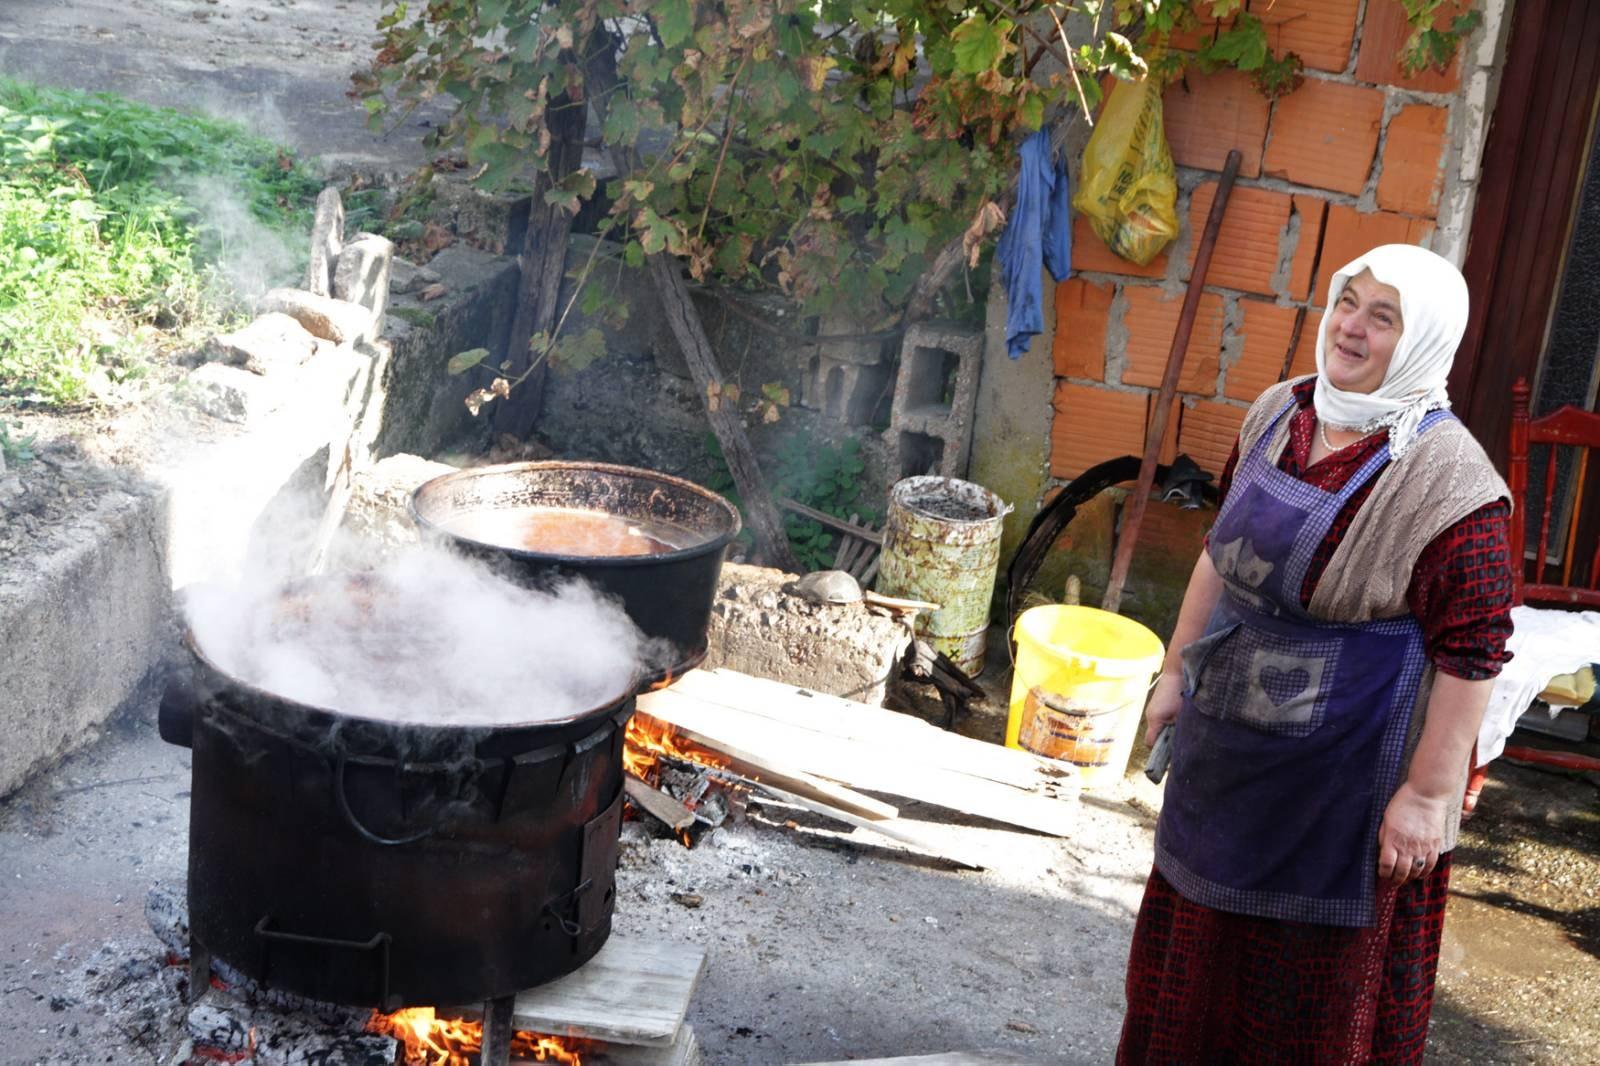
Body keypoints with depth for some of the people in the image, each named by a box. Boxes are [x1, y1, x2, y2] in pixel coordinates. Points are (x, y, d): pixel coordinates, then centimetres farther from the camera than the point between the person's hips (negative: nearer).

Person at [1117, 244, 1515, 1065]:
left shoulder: (1447, 479, -21)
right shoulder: (1279, 413, 1)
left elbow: (1470, 652, -20)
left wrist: (1428, 793, -19)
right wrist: (1178, 667, 16)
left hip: (1346, 772, -7)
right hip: (1227, 743, 7)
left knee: (1322, 980, 10)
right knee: (1198, 939, 23)